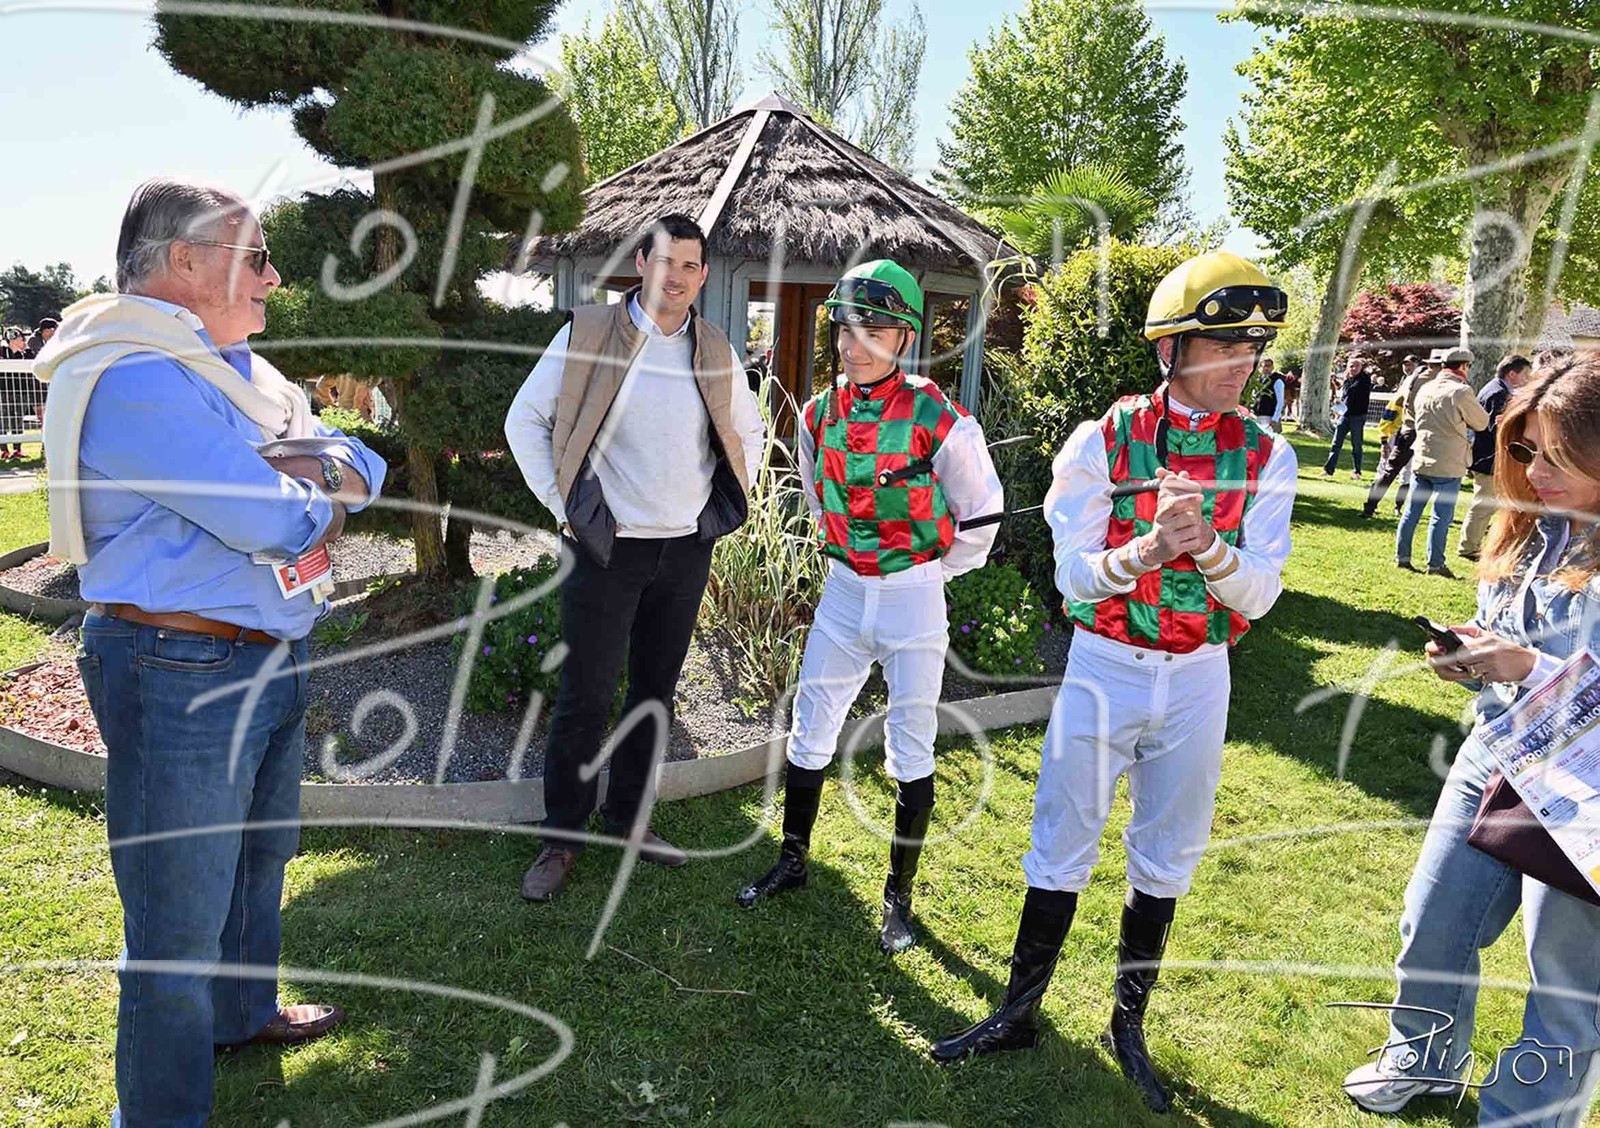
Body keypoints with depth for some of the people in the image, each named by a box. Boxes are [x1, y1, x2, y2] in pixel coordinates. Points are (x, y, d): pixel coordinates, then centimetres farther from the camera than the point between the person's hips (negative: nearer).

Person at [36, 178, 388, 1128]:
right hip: (181, 675, -10)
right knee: (180, 921, 2)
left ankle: (243, 1011, 50)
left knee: (261, 854, 27)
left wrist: (314, 469, -15)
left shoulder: (232, 367, 11)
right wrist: (314, 489, -3)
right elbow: (276, 523, -26)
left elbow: (366, 468, 8)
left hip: (271, 658, 10)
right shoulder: (134, 379, -21)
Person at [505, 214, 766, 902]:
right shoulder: (587, 336, -4)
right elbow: (525, 419, 0)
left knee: (656, 693, 12)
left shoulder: (716, 354, 6)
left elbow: (749, 433, 21)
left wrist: (728, 506, 10)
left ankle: (627, 819, 28)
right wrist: (560, 505, -5)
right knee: (586, 697, -1)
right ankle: (562, 837, 15)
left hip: (687, 551, 4)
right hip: (605, 548, -4)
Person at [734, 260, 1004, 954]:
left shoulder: (941, 421, -15)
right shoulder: (819, 416, 0)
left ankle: (899, 895, 19)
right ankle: (792, 863, 30)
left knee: (910, 752, 4)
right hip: (843, 591, 5)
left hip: (914, 596, -4)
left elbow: (982, 513, -2)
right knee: (809, 732, 11)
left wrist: (935, 574, 2)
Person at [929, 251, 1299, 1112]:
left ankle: (1128, 1022, 32)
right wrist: (1148, 549, -30)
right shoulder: (1104, 441, -7)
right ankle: (1020, 1013, 25)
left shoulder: (1264, 457, -2)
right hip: (1104, 668, -2)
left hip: (1198, 680, 2)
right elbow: (1073, 576, -10)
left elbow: (1258, 595, -7)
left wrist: (1210, 549, -28)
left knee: (1167, 858, 13)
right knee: (1062, 848, 7)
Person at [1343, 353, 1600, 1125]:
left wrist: (1530, 671, -28)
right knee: (1431, 929, 19)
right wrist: (1467, 657, -4)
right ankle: (1424, 1061, 45)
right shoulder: (1528, 529, 3)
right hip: (1491, 760, 7)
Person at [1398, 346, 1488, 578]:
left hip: (1420, 461, 6)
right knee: (1441, 516, 1)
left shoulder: (1426, 389, 6)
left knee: (1412, 511, 10)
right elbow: (1481, 423, -1)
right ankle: (1435, 564, 5)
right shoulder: (1461, 392, -13)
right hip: (1448, 465, -6)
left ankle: (1402, 557, 14)